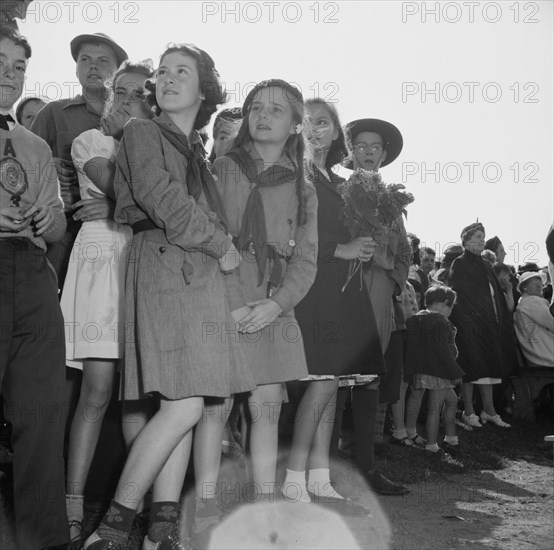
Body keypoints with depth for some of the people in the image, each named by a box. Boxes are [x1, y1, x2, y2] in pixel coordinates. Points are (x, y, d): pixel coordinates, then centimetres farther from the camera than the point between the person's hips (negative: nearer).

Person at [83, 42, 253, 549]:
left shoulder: (197, 150, 25)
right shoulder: (142, 133, 5)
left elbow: (208, 215, 16)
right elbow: (164, 202, -9)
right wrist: (221, 245, -2)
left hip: (203, 276, 7)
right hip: (161, 269, -7)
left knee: (181, 406, 0)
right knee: (185, 403, -16)